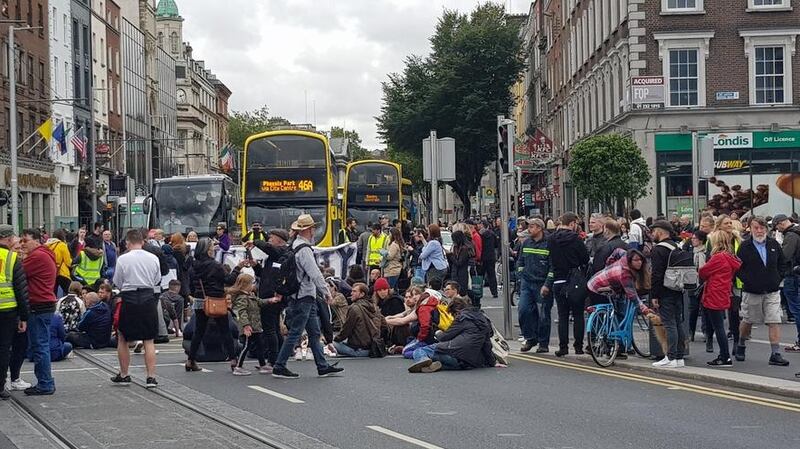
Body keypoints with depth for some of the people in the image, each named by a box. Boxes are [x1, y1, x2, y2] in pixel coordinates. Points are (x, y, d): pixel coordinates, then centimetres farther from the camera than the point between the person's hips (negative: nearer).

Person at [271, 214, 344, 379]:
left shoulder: (295, 246, 13)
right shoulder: (304, 250, -18)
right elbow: (315, 274, -20)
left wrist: (322, 292, 20)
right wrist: (326, 292, -14)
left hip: (307, 298, 10)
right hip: (303, 297, -10)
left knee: (314, 332, 12)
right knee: (295, 333, -5)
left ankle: (322, 367, 15)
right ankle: (279, 367, -1)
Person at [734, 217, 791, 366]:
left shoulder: (774, 244, 3)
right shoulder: (744, 247, -5)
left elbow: (783, 264, 13)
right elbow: (737, 267, -3)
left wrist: (777, 278, 2)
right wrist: (747, 280, -12)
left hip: (772, 291, 2)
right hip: (752, 292, -2)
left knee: (774, 322, -6)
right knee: (748, 321, 11)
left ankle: (776, 354, -5)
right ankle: (741, 346, 34)